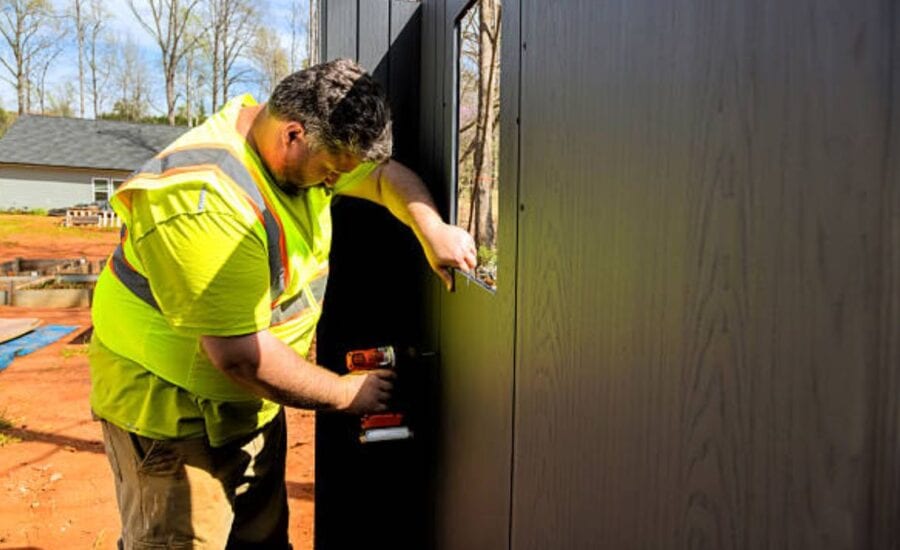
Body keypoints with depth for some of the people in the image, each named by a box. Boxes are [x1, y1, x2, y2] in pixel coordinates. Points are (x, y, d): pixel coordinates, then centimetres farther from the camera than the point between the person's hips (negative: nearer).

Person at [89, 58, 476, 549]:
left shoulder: (303, 148, -4)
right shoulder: (203, 202, -31)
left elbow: (386, 174, 7)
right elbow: (239, 355, -31)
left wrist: (433, 230, -14)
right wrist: (346, 394, -17)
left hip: (252, 401, 8)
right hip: (173, 410, -8)